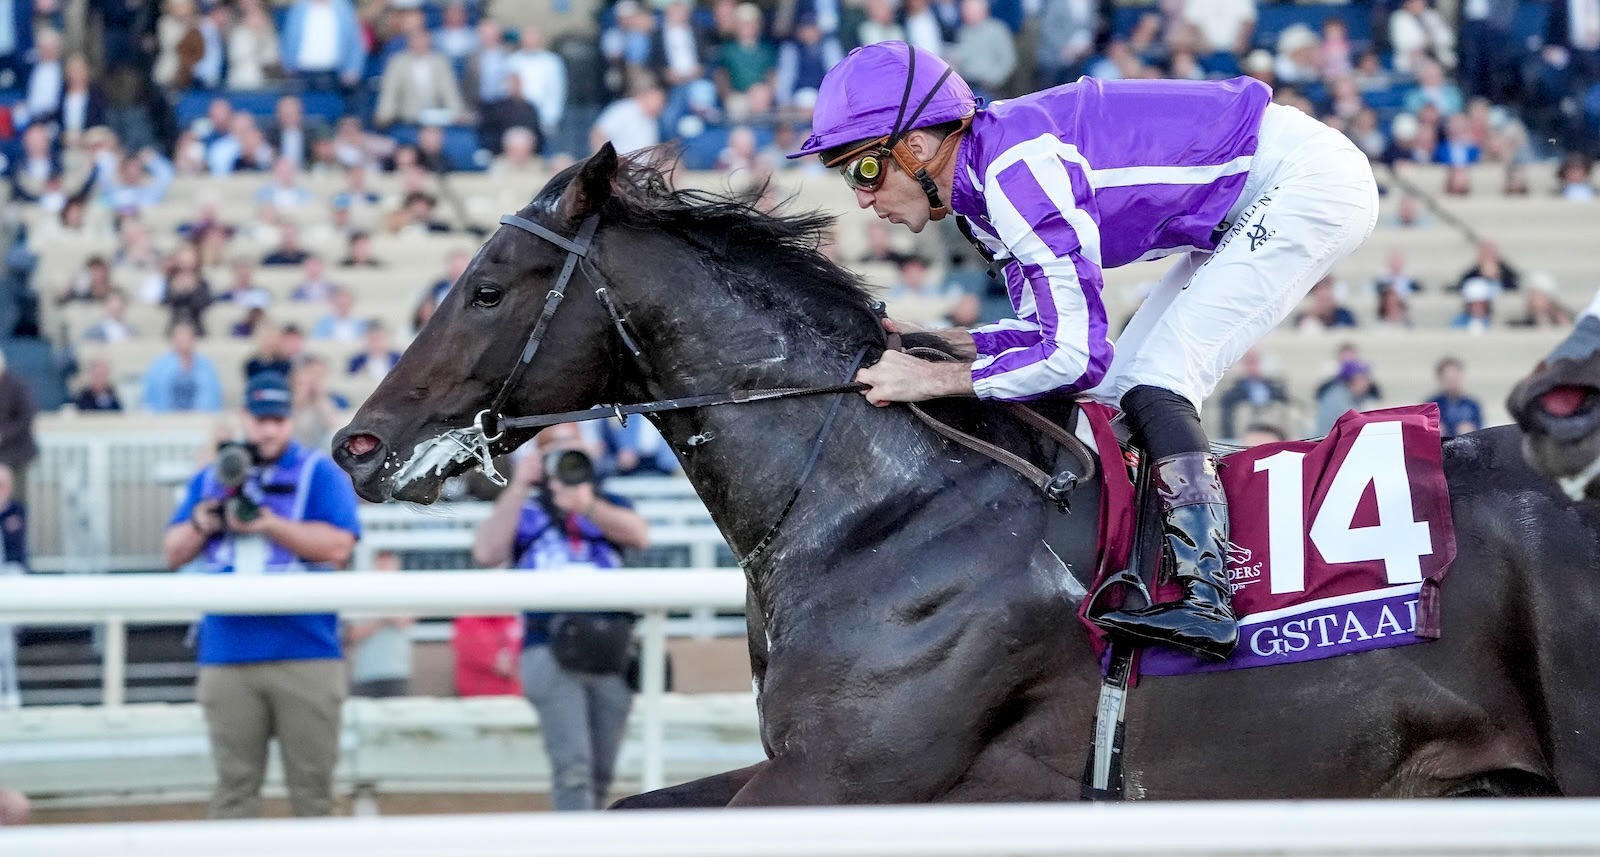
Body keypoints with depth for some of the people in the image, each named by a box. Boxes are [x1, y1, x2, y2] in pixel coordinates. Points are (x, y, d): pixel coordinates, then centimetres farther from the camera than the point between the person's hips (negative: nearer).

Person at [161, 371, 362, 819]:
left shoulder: (321, 473, 4)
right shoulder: (210, 478, 15)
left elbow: (337, 546, -10)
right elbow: (173, 553, 15)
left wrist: (268, 523, -15)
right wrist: (201, 525, -5)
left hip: (306, 657, -3)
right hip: (227, 659, 3)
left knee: (311, 784, -1)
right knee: (234, 785, 3)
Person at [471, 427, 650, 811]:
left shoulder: (609, 506, 17)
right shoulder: (525, 513, 13)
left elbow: (639, 534, -5)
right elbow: (486, 553, -6)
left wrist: (589, 507, -22)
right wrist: (518, 488, -8)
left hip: (611, 650, 3)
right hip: (551, 650, -3)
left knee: (600, 775, 6)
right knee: (572, 766, -18)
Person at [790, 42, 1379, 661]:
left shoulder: (1018, 173, -27)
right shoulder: (984, 177, 3)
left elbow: (1076, 355, -27)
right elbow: (1046, 329, 9)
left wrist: (931, 379, -22)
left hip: (1310, 182, -10)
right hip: (1246, 209, 10)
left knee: (1155, 385, -17)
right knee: (1115, 390, 9)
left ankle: (1204, 595, -23)